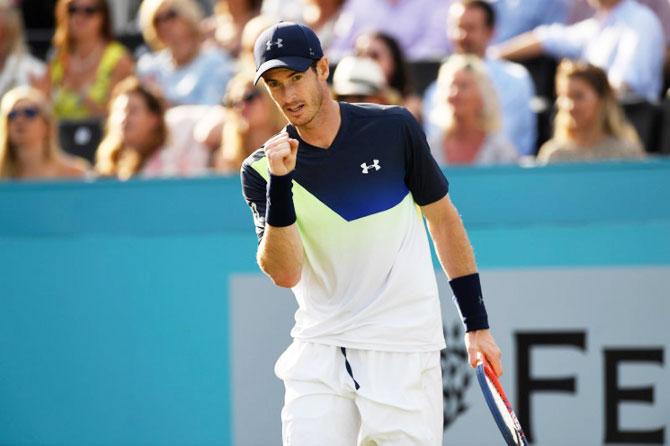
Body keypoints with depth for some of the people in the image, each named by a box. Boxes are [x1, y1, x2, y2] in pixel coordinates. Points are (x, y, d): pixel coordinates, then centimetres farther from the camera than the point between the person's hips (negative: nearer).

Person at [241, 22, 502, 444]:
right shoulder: (262, 169, -2)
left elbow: (442, 217, 9)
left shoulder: (393, 128, -2)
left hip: (402, 349, -1)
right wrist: (279, 185, -23)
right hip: (318, 354, 1)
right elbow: (285, 274, -11)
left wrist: (477, 324, 10)